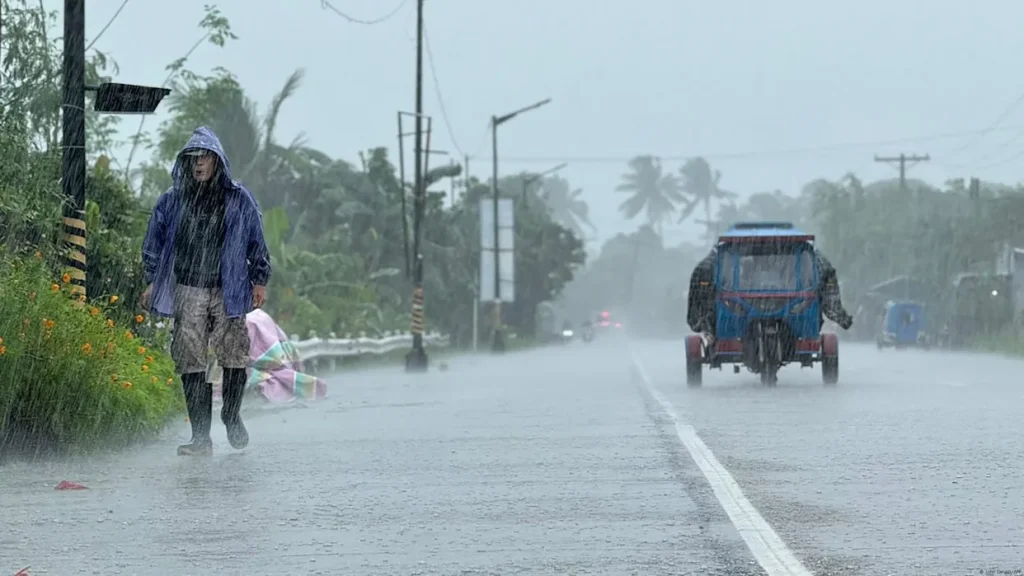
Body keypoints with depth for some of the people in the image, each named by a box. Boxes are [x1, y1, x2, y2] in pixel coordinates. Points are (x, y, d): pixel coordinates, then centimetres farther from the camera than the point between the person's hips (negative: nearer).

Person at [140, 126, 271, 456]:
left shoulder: (238, 200, 4)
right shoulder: (171, 201, 7)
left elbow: (256, 243, 10)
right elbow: (154, 243, 16)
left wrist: (260, 281, 7)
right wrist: (152, 282, 12)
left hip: (228, 291, -1)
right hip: (187, 292, 1)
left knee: (234, 358, -3)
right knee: (191, 363, -4)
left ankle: (232, 417, 24)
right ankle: (200, 436, -1)